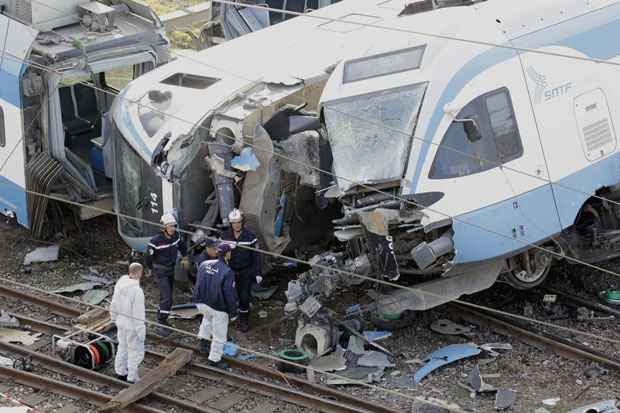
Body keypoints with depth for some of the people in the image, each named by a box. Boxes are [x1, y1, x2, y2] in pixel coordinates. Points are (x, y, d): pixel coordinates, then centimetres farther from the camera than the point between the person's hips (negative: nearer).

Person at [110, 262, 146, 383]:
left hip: (121, 321, 8)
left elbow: (114, 303, 6)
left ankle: (121, 372, 38)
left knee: (122, 346, 24)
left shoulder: (120, 284, -8)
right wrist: (141, 331, -16)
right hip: (132, 325, -8)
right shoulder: (137, 291, -31)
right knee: (135, 351, 9)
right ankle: (132, 378, 19)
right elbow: (138, 314, -26)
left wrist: (114, 317, 22)